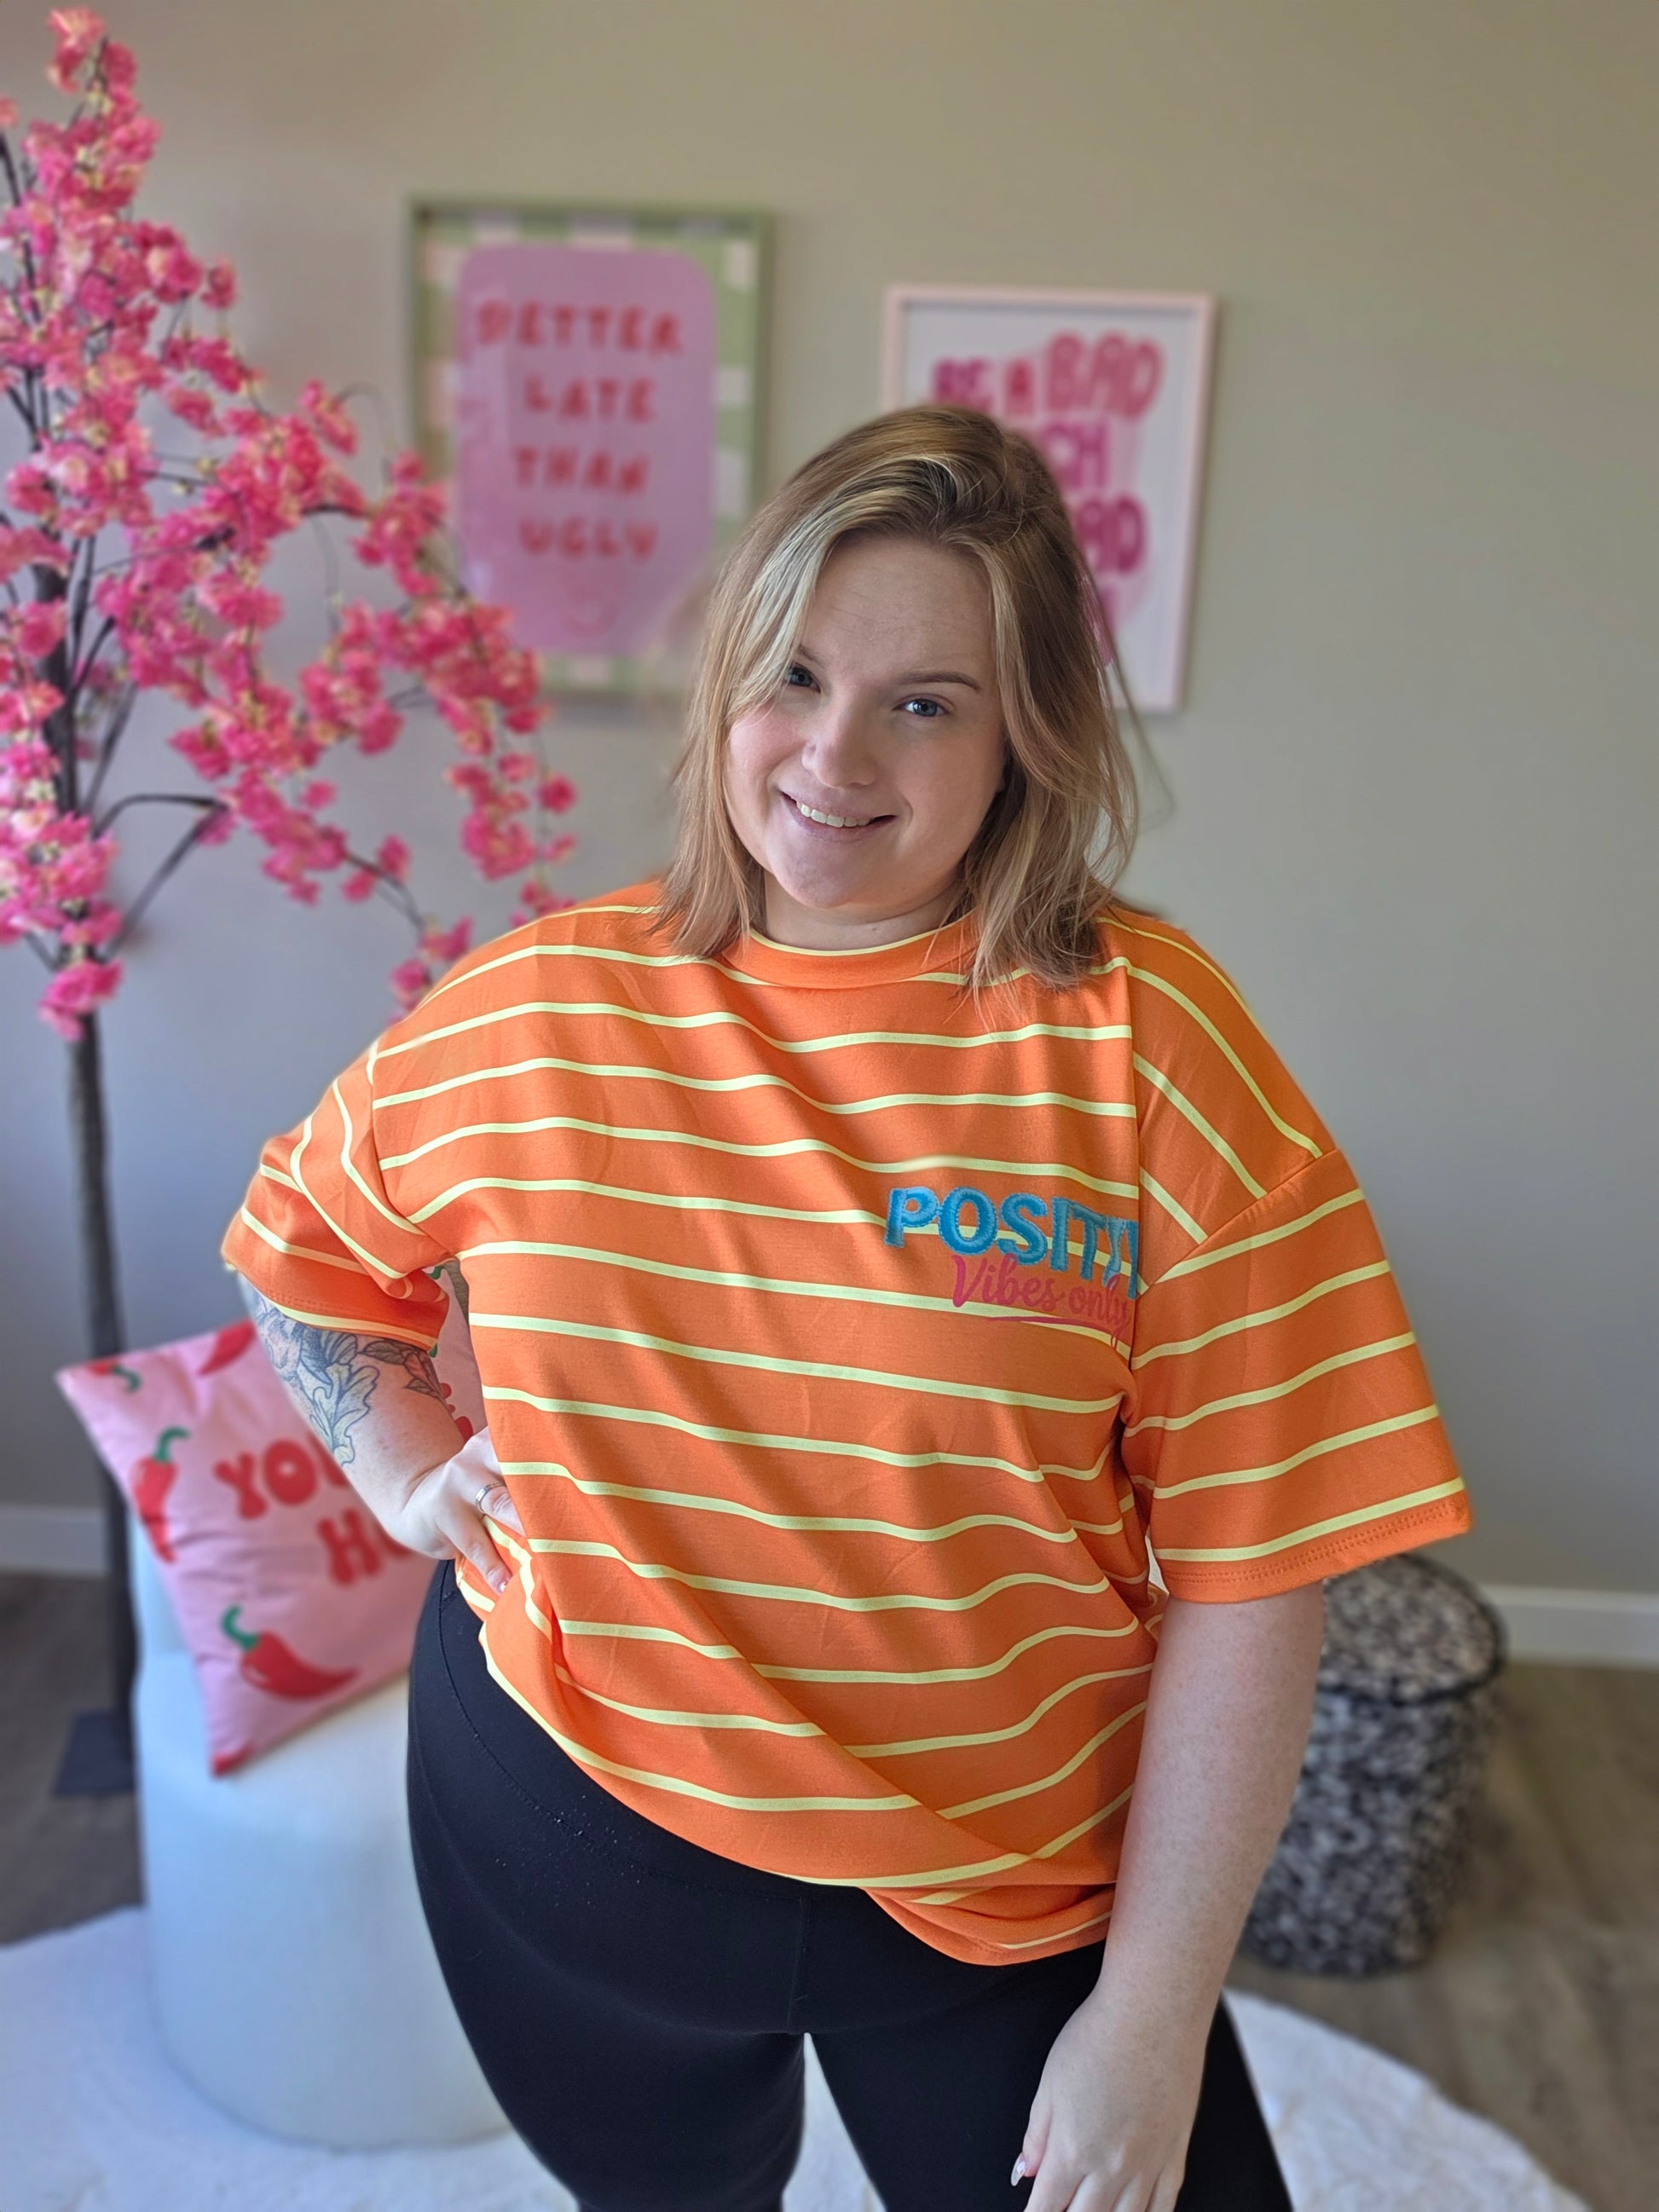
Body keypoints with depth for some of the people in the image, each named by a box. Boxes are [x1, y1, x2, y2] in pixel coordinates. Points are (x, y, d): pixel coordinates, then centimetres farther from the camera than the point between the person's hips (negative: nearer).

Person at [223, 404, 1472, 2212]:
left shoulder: (1152, 1047, -17)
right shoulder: (534, 1014, -8)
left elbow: (1249, 1565, -15)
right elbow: (301, 1238, 12)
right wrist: (403, 1465, -2)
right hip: (574, 1845, 3)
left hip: (1012, 1877, -2)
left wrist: (1155, 2012, -11)